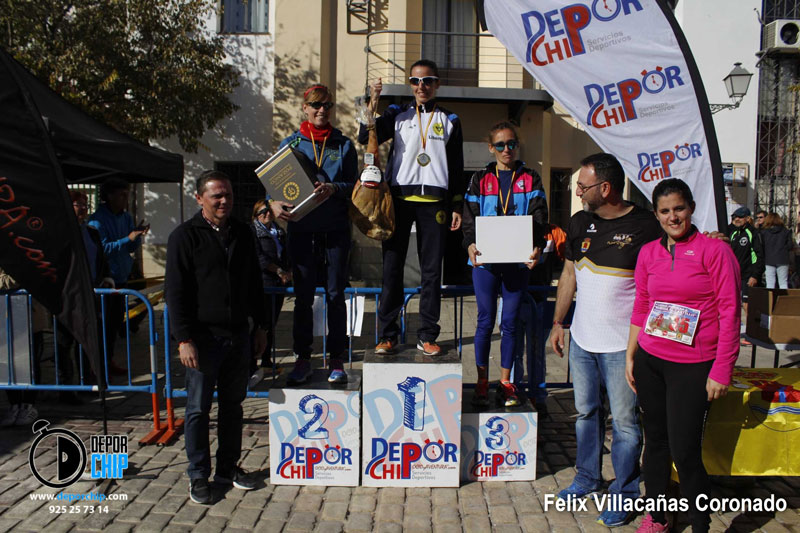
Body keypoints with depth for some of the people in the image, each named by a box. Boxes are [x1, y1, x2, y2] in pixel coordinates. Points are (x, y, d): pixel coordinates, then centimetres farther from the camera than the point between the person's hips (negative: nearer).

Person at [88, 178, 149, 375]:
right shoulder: (97, 220, -11)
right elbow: (102, 248, -21)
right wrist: (128, 238, -26)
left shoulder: (126, 217, 9)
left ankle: (109, 359, 24)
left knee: (117, 320, 12)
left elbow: (132, 248, 10)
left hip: (121, 277, 7)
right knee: (104, 323, -3)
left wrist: (138, 235, -9)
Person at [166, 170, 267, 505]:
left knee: (233, 404, 13)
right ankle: (198, 475, 18)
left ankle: (228, 466, 28)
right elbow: (175, 292, -9)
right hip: (203, 337, -5)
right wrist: (184, 339, -15)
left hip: (238, 335, 5)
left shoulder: (242, 233, 10)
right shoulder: (185, 236, -6)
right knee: (198, 408, 4)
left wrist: (260, 325, 15)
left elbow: (254, 283, 18)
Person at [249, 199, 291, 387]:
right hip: (262, 283, -6)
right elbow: (258, 257, -11)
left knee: (271, 324, 11)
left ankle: (266, 362, 24)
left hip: (278, 284, 6)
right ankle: (251, 369, -14)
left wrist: (287, 273, 5)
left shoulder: (279, 232, 19)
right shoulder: (252, 232, -1)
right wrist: (280, 271, -14)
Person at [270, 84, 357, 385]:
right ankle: (302, 359, 16)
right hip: (301, 227, 1)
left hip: (336, 227, 0)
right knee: (303, 295, 4)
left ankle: (336, 360, 13)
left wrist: (334, 188, -17)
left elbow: (355, 185, 4)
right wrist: (274, 203, -15)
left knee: (335, 293, 3)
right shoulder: (291, 143, 9)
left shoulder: (343, 144, 8)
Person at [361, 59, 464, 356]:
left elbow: (457, 167, 13)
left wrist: (457, 206, 7)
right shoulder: (398, 115, 11)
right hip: (399, 198, 0)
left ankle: (427, 337, 9)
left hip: (434, 201, 1)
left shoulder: (449, 120, 14)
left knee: (431, 270, 1)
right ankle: (387, 336, 7)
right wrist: (372, 105, -12)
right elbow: (366, 139, -2)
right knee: (392, 267, -1)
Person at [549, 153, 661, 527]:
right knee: (586, 412, 18)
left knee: (624, 421, 5)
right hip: (581, 340, 6)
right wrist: (558, 321, 12)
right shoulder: (580, 222, 5)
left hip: (622, 345, -5)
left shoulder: (645, 226, -12)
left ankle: (624, 493, 22)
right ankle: (587, 478, 36)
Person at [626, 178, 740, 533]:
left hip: (692, 365, -5)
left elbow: (730, 311, -9)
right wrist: (630, 357, 12)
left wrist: (721, 371, -10)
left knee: (684, 451, -4)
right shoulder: (648, 253, 7)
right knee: (655, 441, 13)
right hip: (650, 361, 5)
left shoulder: (714, 249, -8)